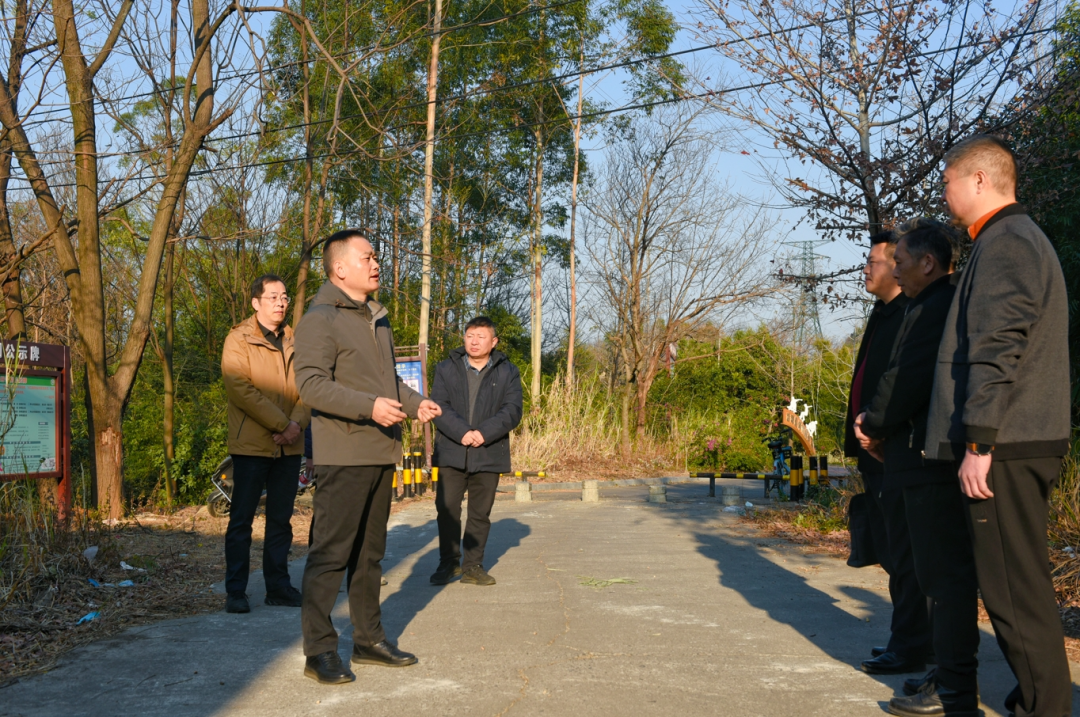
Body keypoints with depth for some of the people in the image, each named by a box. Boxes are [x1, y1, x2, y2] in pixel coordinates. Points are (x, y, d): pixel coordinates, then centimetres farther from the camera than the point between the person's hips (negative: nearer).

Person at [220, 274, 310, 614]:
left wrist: (297, 423, -12)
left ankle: (278, 586, 19)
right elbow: (240, 388, -15)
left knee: (281, 519, 11)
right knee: (241, 519, 0)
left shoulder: (294, 342, 13)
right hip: (251, 444, -5)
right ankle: (235, 592, 6)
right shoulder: (239, 340, -4)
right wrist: (280, 424, -17)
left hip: (289, 445, 5)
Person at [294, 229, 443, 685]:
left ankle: (369, 639, 25)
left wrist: (415, 403, 8)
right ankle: (319, 651, 3)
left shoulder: (375, 319, 19)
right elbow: (311, 385, -20)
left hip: (381, 453, 9)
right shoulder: (320, 319, -10)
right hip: (343, 455, -9)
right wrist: (369, 406, -29)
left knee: (370, 552, 15)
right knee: (331, 552, -5)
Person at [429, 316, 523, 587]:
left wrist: (484, 433, -17)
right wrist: (462, 432, -19)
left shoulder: (507, 373, 7)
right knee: (447, 509, -1)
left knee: (480, 513, 6)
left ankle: (473, 566, 16)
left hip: (488, 455, 0)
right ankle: (449, 563, 12)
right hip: (452, 453, 0)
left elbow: (512, 411, -3)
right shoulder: (446, 369, 8)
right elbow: (439, 407, -3)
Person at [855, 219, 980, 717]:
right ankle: (955, 673, 26)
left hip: (933, 464, -11)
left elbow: (906, 379, -20)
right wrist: (879, 425, 7)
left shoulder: (935, 308, -16)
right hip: (937, 458, 11)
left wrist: (875, 426, -4)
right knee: (947, 570, 16)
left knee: (944, 573, -6)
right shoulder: (943, 305, 18)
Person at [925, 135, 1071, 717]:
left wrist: (978, 440, -21)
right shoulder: (1027, 239, 22)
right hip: (1031, 441, 11)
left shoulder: (1003, 242, -11)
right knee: (1020, 581, 15)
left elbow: (997, 348, -20)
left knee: (1013, 586, -6)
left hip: (1004, 446, -11)